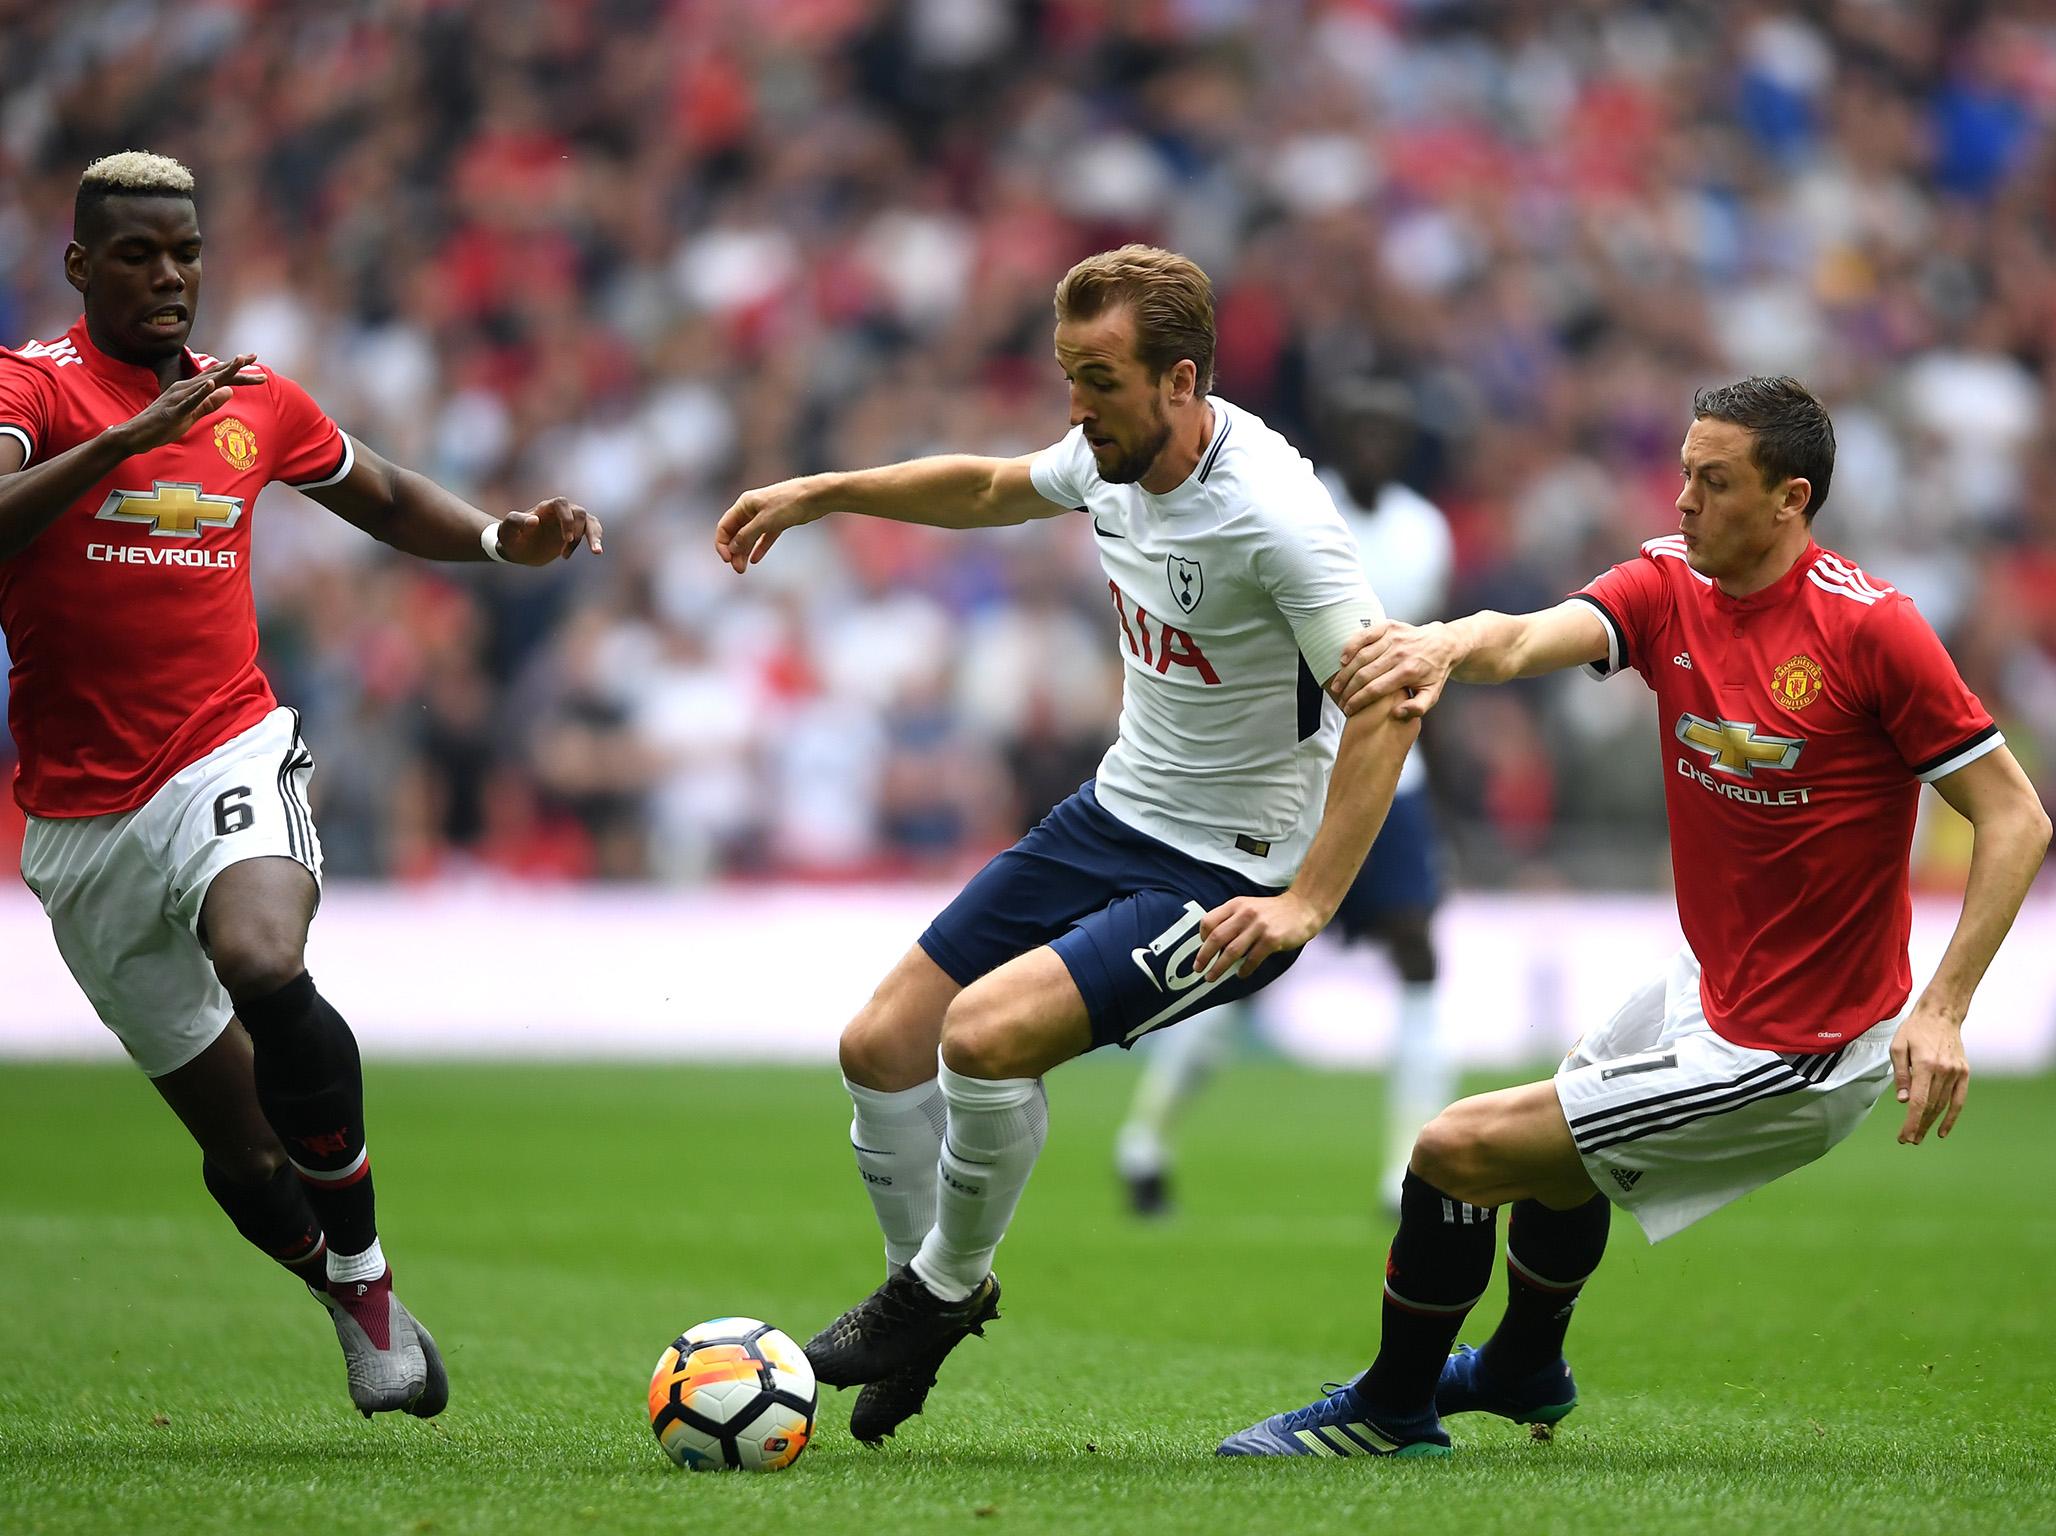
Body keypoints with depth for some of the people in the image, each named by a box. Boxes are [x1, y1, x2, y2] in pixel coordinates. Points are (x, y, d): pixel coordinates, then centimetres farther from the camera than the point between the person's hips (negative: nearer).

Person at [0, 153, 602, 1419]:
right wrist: (128, 437, -31)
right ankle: (361, 1314, 30)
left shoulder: (257, 402, 11)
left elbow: (389, 502, 28)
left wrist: (503, 541, 10)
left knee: (262, 964, -33)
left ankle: (364, 1264, -17)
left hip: (230, 757, 1)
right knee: (237, 1143, 4)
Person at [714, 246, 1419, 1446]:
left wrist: (1307, 905, -33)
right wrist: (823, 493, 21)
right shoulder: (1112, 457, -2)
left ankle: (942, 1290, 0)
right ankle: (928, 1292, 27)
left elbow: (1387, 704, -28)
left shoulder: (1272, 516, -27)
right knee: (882, 1048, 4)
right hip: (1114, 817, 8)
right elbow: (991, 490, 22)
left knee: (985, 1034, -26)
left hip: (1230, 881, -8)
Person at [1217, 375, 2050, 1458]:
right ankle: (1524, 1370, 64)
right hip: (1710, 987, 8)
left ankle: (1391, 1409, 21)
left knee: (1459, 1152, -5)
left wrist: (1941, 1010, -26)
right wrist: (1449, 643, -46)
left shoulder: (1871, 627, -22)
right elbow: (1536, 636, -22)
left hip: (1794, 1052, -8)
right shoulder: (1668, 586, -4)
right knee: (1564, 1111, 35)